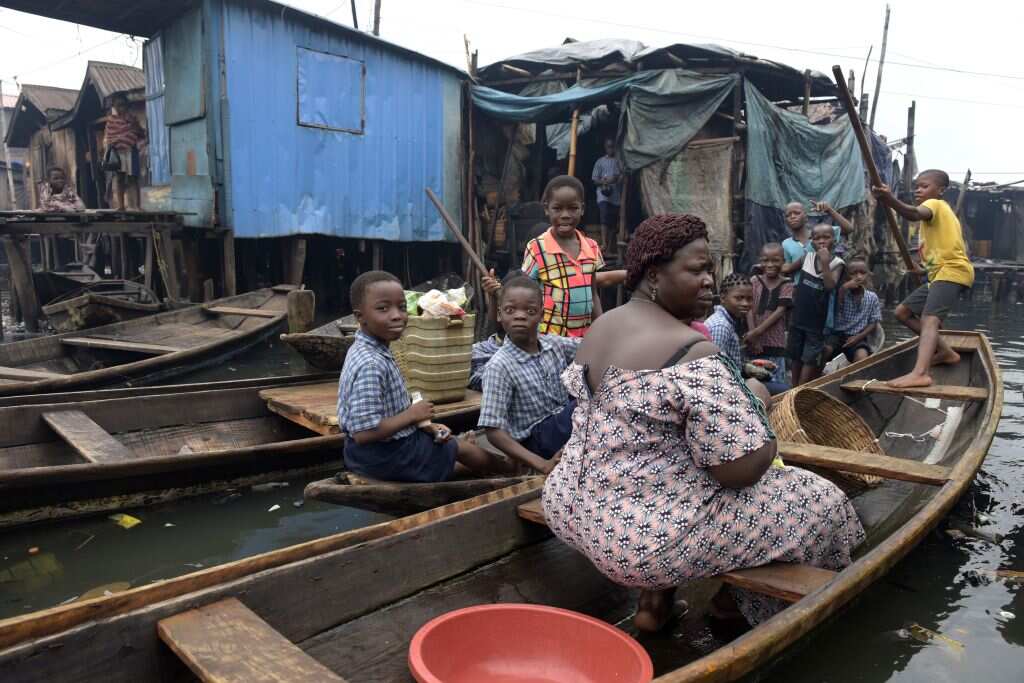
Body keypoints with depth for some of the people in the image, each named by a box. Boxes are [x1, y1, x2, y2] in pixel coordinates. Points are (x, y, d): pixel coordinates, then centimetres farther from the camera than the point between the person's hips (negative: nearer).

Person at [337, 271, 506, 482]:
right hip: (384, 455, -8)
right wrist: (412, 415, -23)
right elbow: (363, 432, -34)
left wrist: (424, 425, -2)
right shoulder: (371, 365, -30)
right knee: (460, 448, 12)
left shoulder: (367, 351, 1)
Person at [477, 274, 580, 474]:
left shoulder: (554, 344, -1)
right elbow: (493, 431, -19)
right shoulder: (499, 366, -17)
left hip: (564, 423, 7)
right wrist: (542, 465, -27)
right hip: (536, 442, -6)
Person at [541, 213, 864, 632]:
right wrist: (755, 403, -2)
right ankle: (734, 602, 25)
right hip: (645, 537, -8)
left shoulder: (600, 328, 5)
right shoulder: (692, 354, -22)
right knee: (821, 503, 7)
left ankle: (654, 599, 26)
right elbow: (741, 470, -22)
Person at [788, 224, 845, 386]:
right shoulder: (807, 257, -1)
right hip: (799, 316, 3)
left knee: (810, 358, 2)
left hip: (818, 319, -3)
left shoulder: (837, 263, -9)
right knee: (795, 356, 11)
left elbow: (830, 286, -23)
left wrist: (825, 263, -30)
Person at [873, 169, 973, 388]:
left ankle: (919, 373, -48)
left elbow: (915, 214, -30)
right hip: (941, 272, 10)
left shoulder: (934, 204, -3)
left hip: (952, 271, -10)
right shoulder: (941, 210, 27)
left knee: (929, 319, -28)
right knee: (903, 312, 14)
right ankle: (945, 352, 19)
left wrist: (891, 201, -48)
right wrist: (927, 267, 21)